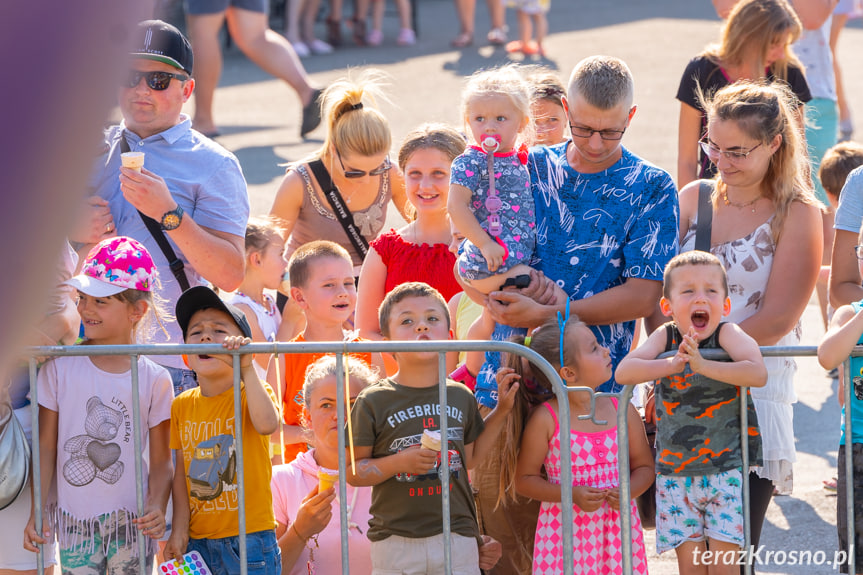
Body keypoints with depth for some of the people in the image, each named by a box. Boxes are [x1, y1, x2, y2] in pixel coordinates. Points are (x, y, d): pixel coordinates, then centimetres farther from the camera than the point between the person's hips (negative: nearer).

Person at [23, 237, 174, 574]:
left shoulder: (154, 380, -2)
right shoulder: (60, 367, -1)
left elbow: (161, 461, 1)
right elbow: (47, 447, 3)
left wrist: (157, 507, -16)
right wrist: (38, 512, -2)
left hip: (131, 522, 0)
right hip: (74, 521, 0)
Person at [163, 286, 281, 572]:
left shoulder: (253, 393, -4)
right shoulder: (181, 406, 6)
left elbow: (266, 424, -28)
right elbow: (181, 472, 8)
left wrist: (246, 368, -28)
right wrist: (179, 529, 2)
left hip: (250, 535, -3)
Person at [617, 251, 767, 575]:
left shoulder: (727, 333, -9)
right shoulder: (665, 337, -1)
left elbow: (758, 374, -25)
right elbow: (623, 372, -14)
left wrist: (703, 365, -34)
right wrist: (670, 365, -29)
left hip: (727, 470, -2)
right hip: (675, 471, 3)